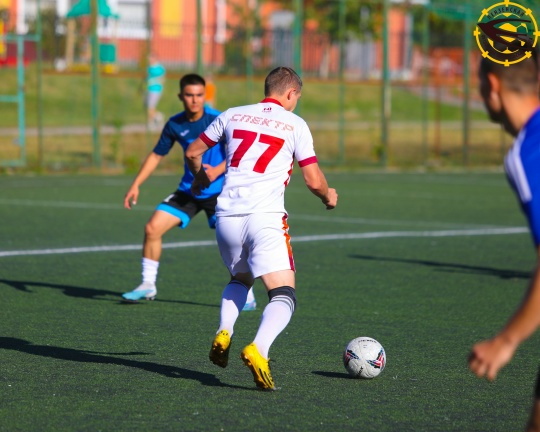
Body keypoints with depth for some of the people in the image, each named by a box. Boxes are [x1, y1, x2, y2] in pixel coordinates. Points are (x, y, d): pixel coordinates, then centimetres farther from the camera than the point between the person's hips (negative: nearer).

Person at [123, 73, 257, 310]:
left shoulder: (218, 120, -14)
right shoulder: (174, 124, 0)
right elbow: (157, 155, 13)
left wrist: (217, 171, -33)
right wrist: (136, 185, 10)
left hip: (217, 191, -5)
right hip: (188, 190, 5)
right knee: (152, 228, -4)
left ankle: (246, 295, -3)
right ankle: (148, 285, 12)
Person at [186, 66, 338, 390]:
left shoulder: (233, 115, 14)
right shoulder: (295, 125, 4)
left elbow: (193, 152, 22)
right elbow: (314, 181, 3)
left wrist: (201, 177, 43)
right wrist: (329, 197, 25)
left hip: (227, 216, 5)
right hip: (265, 218, -5)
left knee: (240, 279, 30)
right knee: (284, 296, -5)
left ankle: (224, 334, 5)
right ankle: (258, 351, -31)